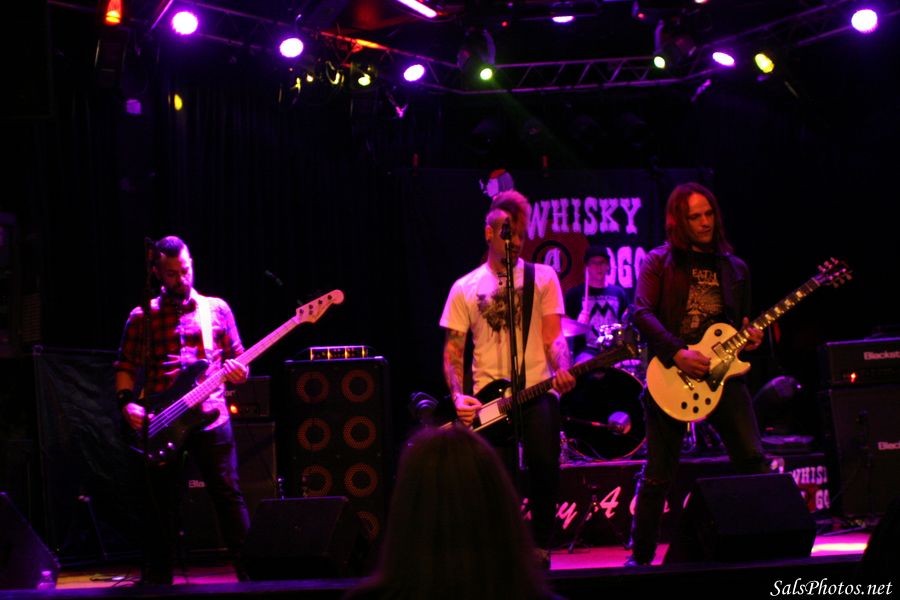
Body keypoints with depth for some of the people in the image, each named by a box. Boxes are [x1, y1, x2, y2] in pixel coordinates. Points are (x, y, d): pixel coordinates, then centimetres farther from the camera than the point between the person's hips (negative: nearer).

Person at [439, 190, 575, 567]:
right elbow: (452, 350, 10)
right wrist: (458, 396, -6)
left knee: (544, 465, -21)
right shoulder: (466, 288, 11)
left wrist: (562, 371, -19)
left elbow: (554, 337, 2)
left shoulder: (542, 278, 9)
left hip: (537, 390, -1)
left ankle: (540, 547, -3)